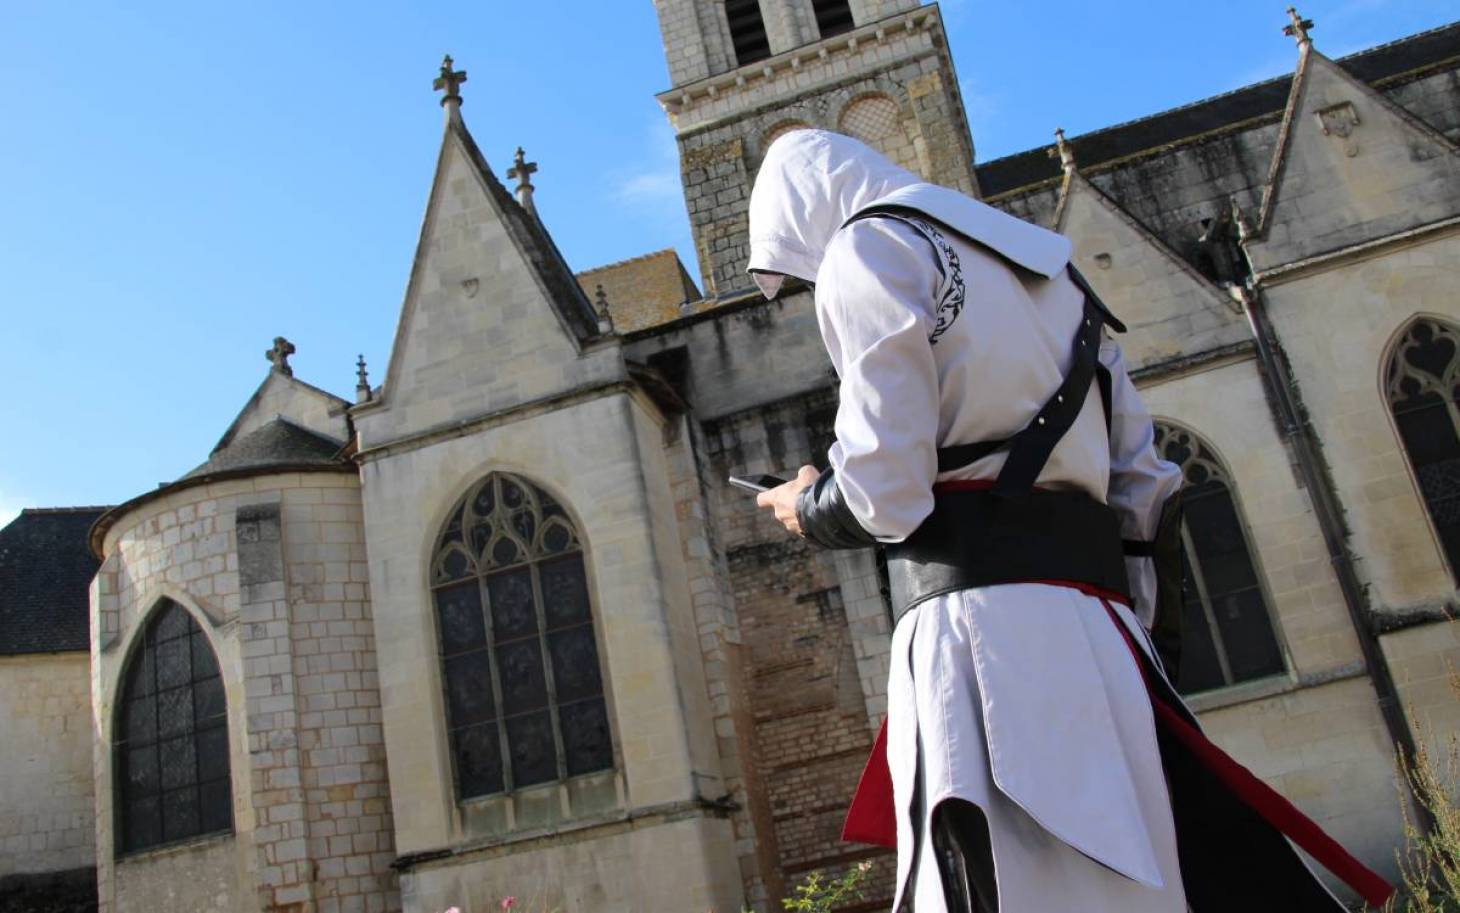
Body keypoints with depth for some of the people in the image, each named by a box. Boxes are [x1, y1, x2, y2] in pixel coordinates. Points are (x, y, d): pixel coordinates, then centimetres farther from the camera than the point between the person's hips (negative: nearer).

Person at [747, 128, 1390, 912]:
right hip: (1096, 633, 8)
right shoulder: (1037, 265, 27)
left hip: (982, 621, -8)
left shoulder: (864, 250, 3)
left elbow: (884, 492, -9)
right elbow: (1141, 485, 23)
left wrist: (806, 508, 11)